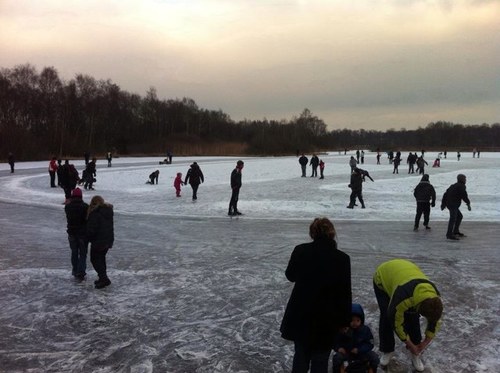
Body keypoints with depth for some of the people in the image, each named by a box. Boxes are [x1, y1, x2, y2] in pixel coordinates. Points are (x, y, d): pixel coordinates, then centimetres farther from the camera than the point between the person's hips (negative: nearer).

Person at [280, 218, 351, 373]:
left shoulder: (300, 251, -9)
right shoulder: (342, 258, -14)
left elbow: (290, 275, 8)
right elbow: (345, 293, -8)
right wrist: (345, 320, 2)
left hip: (300, 315, 2)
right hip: (326, 319, -2)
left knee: (301, 355, 22)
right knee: (320, 360, 13)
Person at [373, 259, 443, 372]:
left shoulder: (435, 297, -27)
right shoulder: (403, 298, -44)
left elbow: (435, 321, -7)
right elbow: (396, 322, -27)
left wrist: (425, 343, -3)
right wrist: (410, 345, -15)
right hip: (382, 277, -4)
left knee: (413, 317, -4)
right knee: (387, 317, -11)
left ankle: (416, 354, 13)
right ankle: (387, 350, 11)